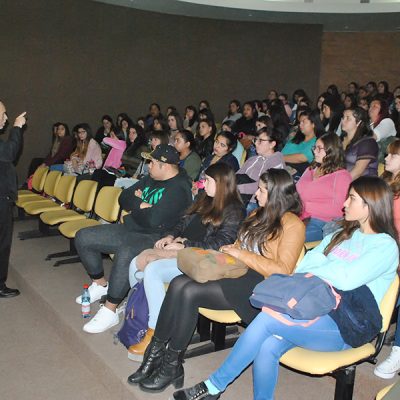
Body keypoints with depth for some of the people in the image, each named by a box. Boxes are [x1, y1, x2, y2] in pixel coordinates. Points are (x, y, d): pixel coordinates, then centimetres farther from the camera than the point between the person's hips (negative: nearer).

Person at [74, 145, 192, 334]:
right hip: (129, 229, 10)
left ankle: (109, 312, -25)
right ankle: (100, 284, 20)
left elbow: (154, 220, -26)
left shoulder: (179, 189, -16)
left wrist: (135, 207, -6)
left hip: (153, 238, -9)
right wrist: (141, 206, -7)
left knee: (125, 254, -40)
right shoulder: (150, 179, 13)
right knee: (83, 237, 4)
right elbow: (124, 198, 14)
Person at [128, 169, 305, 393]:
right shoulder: (258, 215, 21)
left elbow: (282, 271, -16)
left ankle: (172, 366, -11)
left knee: (189, 292, -25)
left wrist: (243, 254, -14)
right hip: (236, 273, 8)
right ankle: (156, 352, -12)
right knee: (178, 283, -18)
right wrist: (227, 251, 1)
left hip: (257, 285, -8)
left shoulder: (292, 225, -6)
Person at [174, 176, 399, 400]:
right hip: (316, 313, 6)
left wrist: (315, 271, -2)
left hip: (344, 327, -6)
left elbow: (346, 280, -18)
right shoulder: (341, 236, 21)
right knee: (267, 347, -25)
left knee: (268, 317, -26)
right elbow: (302, 268, 12)